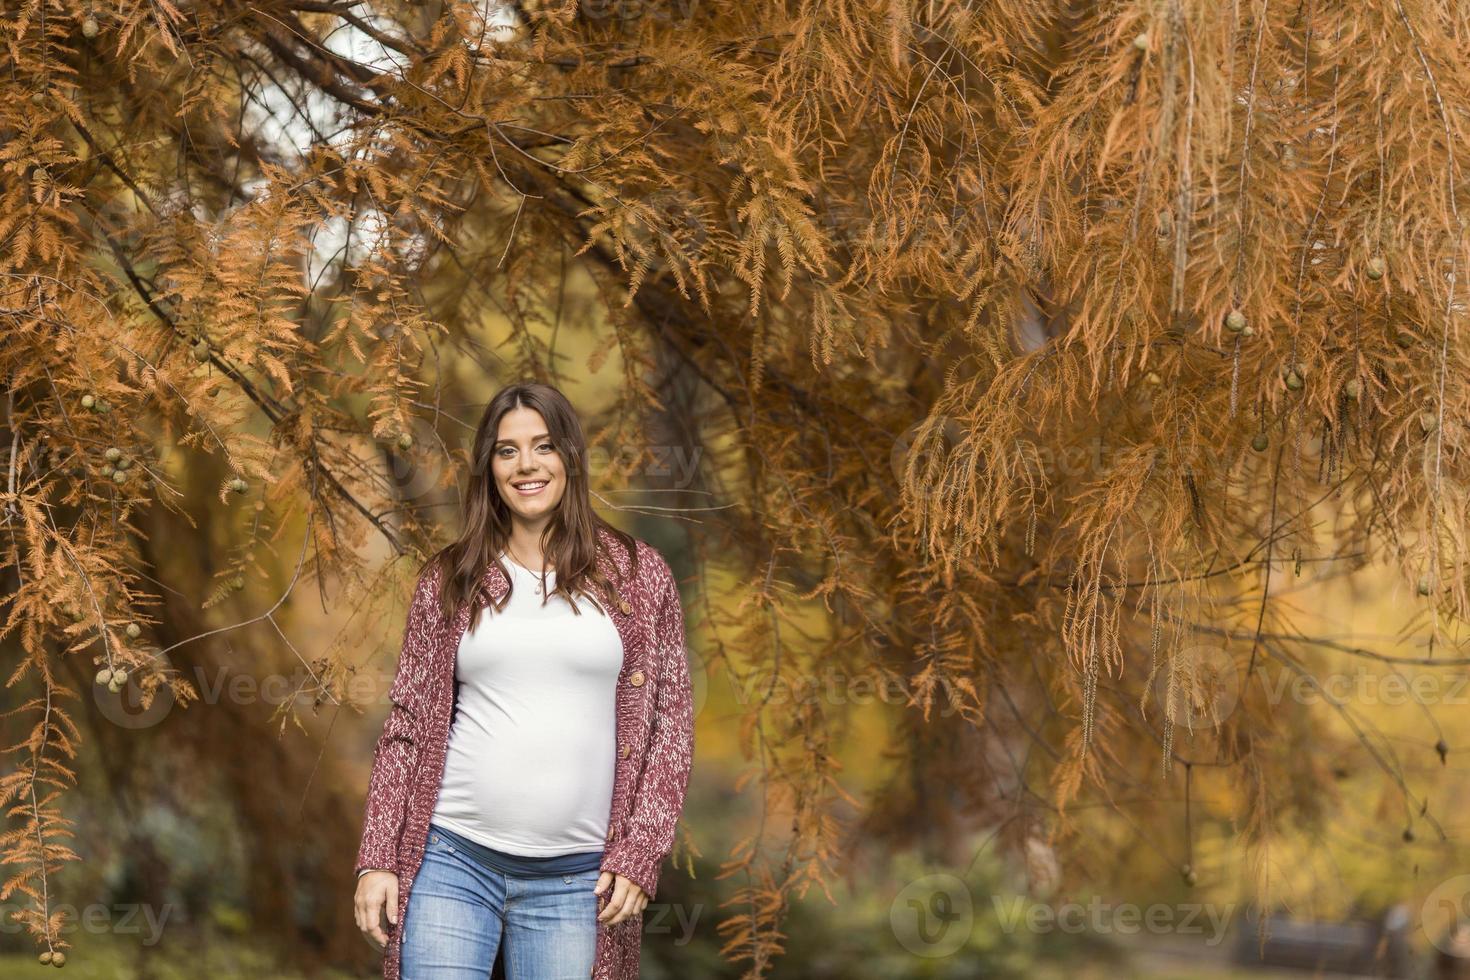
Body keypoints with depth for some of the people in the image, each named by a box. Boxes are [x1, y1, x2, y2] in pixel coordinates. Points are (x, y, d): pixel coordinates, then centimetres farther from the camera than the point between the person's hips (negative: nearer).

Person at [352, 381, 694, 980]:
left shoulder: (637, 574, 5)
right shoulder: (449, 580, 7)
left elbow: (669, 722, 5)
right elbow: (408, 723, 8)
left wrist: (638, 857, -3)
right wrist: (378, 859, 2)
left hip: (576, 879, 0)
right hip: (452, 861, 0)